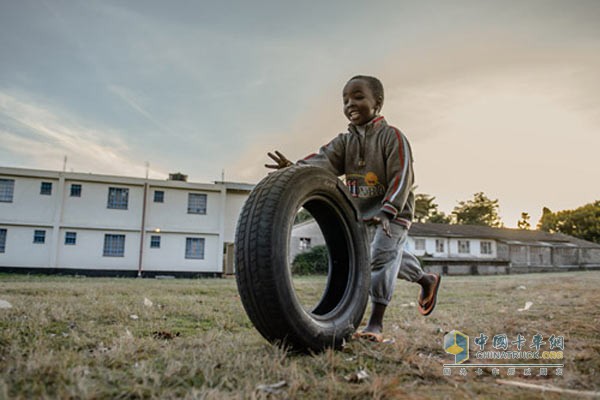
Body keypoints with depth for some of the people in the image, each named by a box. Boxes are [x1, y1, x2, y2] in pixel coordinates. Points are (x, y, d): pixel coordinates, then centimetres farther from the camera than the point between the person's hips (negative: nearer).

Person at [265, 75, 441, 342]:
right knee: (392, 256, 21)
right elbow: (324, 160, -18)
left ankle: (376, 324, -10)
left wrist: (386, 211, -35)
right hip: (364, 214, 7)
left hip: (393, 212, -7)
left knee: (383, 256, -16)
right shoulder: (345, 141, 1)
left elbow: (402, 177, -21)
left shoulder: (392, 137, -15)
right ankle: (426, 280, 48)